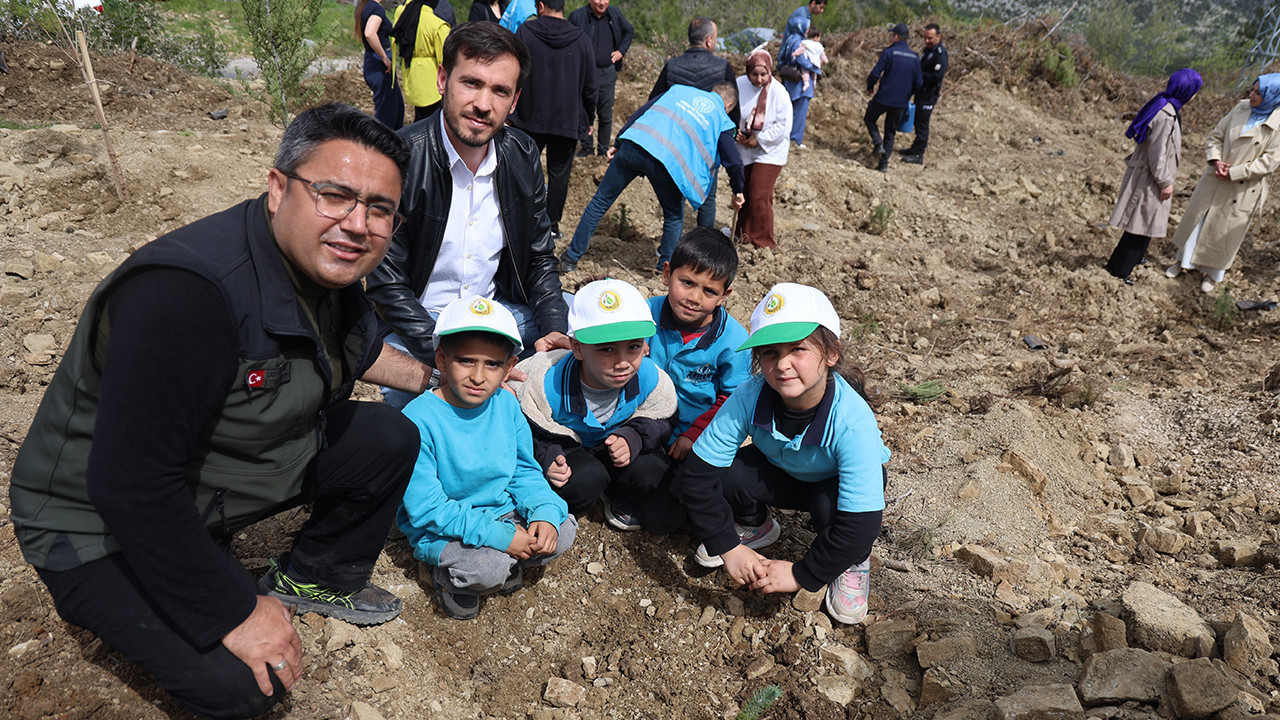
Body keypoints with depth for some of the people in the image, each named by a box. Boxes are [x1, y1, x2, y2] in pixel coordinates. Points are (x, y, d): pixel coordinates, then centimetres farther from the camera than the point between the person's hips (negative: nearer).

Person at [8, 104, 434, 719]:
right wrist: (236, 614, -28)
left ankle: (314, 577, 23)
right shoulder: (186, 292, -37)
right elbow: (129, 485, -36)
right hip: (101, 524, -8)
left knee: (391, 441, 0)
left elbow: (358, 348, 17)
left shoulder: (329, 265, -8)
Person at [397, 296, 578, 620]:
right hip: (440, 529, -5)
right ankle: (450, 576, 4)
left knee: (563, 530, -9)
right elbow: (425, 507, -24)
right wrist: (496, 535, -29)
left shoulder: (507, 405, -5)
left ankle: (503, 565, 11)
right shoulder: (419, 418, -24)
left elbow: (524, 471, 4)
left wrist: (545, 513, -17)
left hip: (503, 513, 6)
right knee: (488, 567, -29)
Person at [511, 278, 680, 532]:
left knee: (650, 470, -25)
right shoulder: (548, 384, -32)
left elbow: (661, 420, -6)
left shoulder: (650, 378, -25)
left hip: (615, 444, 3)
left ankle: (618, 496, 11)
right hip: (563, 447, -3)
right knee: (586, 478, -34)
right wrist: (545, 456, -30)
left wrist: (635, 437, -26)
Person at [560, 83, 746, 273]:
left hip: (633, 145, 3)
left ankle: (571, 258, 19)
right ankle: (666, 269, 25)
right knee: (674, 216, 23)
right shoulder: (722, 119, 20)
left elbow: (641, 112, 20)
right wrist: (738, 191, 31)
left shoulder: (680, 89, 29)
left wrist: (618, 144, 20)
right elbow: (733, 161, 15)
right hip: (668, 162, -3)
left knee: (601, 201, 14)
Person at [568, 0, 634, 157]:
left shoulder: (615, 14, 6)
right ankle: (586, 147, 10)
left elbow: (630, 31, 23)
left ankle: (603, 150, 18)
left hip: (608, 73, 3)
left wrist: (621, 51, 9)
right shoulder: (577, 16, -4)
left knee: (606, 115, 8)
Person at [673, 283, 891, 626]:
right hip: (780, 474, 3)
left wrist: (802, 575, -31)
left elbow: (861, 522, -37)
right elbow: (697, 473, -26)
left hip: (837, 483, -2)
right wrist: (727, 547, -28)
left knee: (829, 507, -38)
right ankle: (756, 526, 10)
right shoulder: (750, 397, -31)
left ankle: (853, 563, 0)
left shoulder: (853, 421, -38)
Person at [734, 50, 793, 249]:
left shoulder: (778, 91, -16)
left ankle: (763, 242, 5)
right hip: (744, 149, 4)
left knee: (759, 196, -8)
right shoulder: (740, 85, -7)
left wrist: (760, 139, -16)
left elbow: (784, 125, -15)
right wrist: (735, 132, -12)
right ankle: (743, 233, 35)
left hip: (769, 152, -4)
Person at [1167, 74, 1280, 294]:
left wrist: (1233, 173, -18)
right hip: (1214, 178, 4)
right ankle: (1183, 260, 33)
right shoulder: (1241, 108, -1)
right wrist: (1215, 160, -11)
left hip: (1243, 189, -4)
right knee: (1196, 217, 13)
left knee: (1224, 231, 8)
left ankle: (1212, 273, 28)